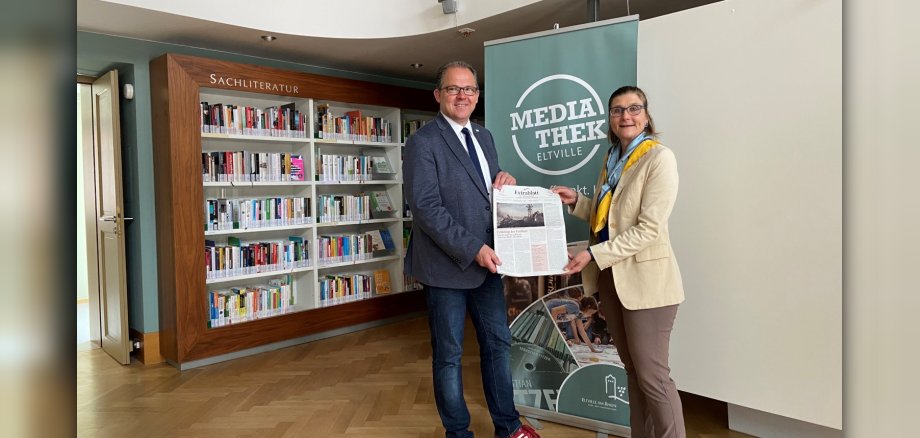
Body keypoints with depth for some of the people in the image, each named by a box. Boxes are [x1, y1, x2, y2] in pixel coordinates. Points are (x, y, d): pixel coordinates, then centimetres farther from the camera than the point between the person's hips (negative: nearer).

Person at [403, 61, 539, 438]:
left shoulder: (484, 137, 11)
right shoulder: (423, 142, -12)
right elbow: (426, 208, -19)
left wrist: (505, 180, -3)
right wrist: (473, 249, -22)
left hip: (486, 262, 7)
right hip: (447, 266, -7)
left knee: (498, 342, 15)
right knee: (449, 354, 8)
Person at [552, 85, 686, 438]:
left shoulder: (659, 158, -12)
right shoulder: (613, 158, 12)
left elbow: (649, 229, -19)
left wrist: (593, 255, -22)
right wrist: (577, 201, 4)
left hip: (644, 279, -7)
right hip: (611, 276, 8)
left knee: (651, 374, 1)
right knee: (632, 368, 17)